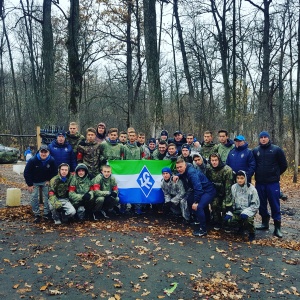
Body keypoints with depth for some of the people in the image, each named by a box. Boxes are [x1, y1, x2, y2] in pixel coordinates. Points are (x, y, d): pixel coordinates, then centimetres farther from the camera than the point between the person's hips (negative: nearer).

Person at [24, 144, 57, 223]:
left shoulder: (51, 160, -16)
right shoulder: (32, 160, -21)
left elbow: (54, 172, -2)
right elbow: (26, 173, -14)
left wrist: (49, 180, -9)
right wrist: (29, 185, -13)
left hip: (45, 181, 1)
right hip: (34, 182, -1)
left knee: (47, 197, -4)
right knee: (34, 197, -5)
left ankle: (46, 213, 8)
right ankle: (36, 215, 6)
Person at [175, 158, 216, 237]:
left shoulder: (192, 173, -26)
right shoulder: (184, 172, 2)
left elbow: (198, 188, -31)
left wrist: (196, 202, -29)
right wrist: (178, 176, 6)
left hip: (208, 191, -10)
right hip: (199, 190, 10)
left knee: (198, 207, -26)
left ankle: (203, 230, -12)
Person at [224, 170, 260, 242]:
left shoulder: (251, 189, -10)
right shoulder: (233, 187, -1)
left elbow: (255, 204, -9)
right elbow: (231, 202, 7)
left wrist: (246, 211, -22)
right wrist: (231, 210, -10)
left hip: (248, 210, -3)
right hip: (237, 211, 4)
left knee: (244, 216, -36)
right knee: (227, 219, -22)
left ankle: (252, 233, -3)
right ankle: (241, 226, 13)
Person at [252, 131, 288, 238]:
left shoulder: (277, 150, -3)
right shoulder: (255, 151, 5)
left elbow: (284, 165, 4)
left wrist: (275, 174, 10)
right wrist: (258, 174, 12)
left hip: (273, 182, -3)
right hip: (259, 183, 3)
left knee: (275, 204, 0)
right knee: (262, 204, 12)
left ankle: (277, 227, 8)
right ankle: (265, 222, 27)